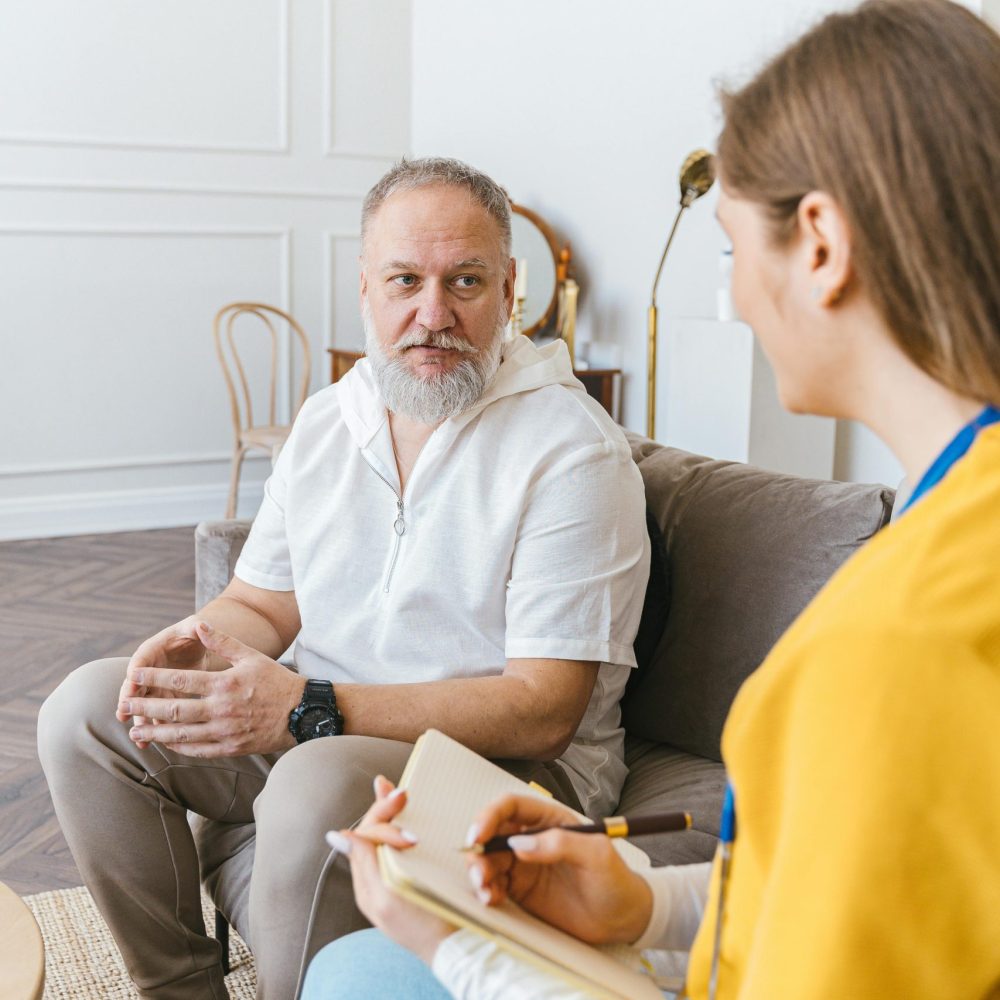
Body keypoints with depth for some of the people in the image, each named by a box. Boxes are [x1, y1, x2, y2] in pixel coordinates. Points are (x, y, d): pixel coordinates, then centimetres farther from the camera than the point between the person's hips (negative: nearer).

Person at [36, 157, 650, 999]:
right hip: (317, 731, 7)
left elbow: (542, 711, -20)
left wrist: (309, 709, -28)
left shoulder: (573, 453, -15)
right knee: (87, 710, -5)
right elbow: (262, 604, 14)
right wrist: (198, 645, -12)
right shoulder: (328, 419, 8)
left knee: (318, 787, -36)